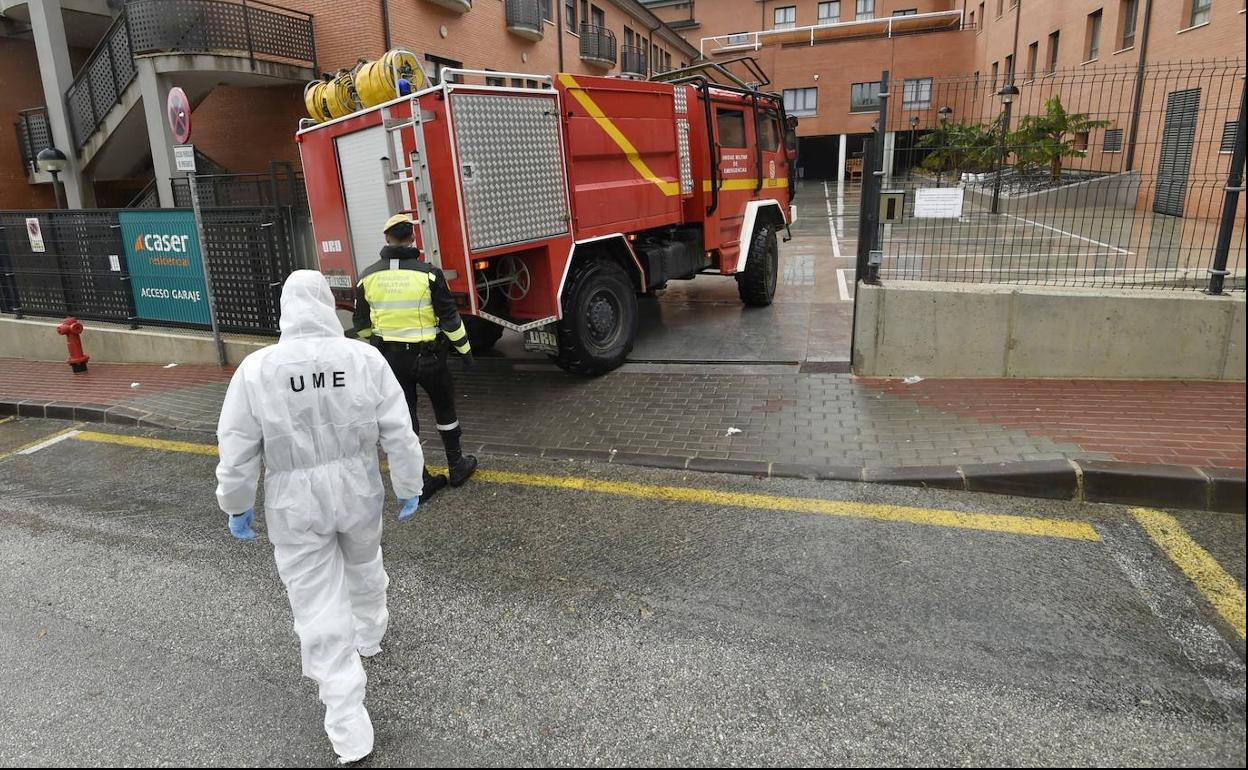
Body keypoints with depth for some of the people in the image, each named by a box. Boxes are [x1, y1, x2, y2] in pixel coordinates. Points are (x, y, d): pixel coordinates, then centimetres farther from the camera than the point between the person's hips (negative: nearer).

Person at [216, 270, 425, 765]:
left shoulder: (256, 369, -14)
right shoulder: (366, 359, -12)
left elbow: (237, 450, -7)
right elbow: (399, 435, -8)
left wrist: (237, 505, 8)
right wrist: (409, 488, 5)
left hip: (296, 505, -2)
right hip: (359, 492, 2)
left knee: (320, 613, 7)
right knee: (364, 566, 31)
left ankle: (350, 733, 13)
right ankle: (370, 635, 58)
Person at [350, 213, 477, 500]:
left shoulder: (368, 276, -2)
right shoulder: (428, 273, -14)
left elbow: (362, 324, 6)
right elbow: (449, 317, -11)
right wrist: (465, 349, 1)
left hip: (390, 357, 3)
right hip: (427, 356, -3)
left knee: (403, 418, 10)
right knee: (444, 409, 17)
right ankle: (457, 466, 27)